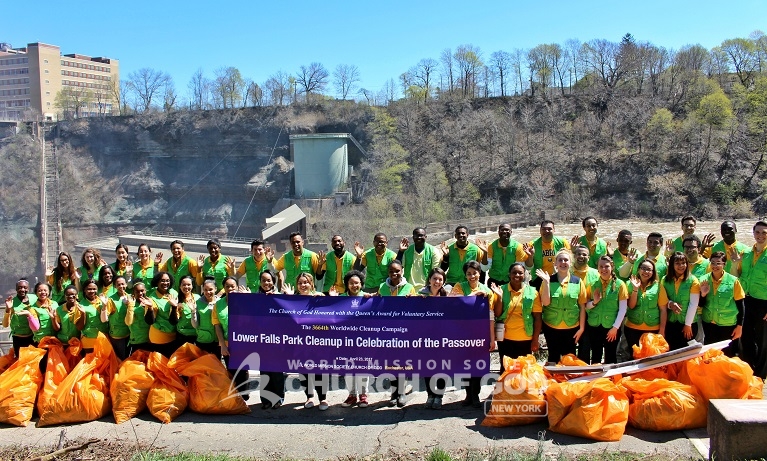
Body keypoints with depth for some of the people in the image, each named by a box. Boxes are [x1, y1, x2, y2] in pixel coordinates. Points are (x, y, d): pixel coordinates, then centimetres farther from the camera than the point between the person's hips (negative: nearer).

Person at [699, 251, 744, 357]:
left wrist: (740, 326, -4)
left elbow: (740, 305, -4)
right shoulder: (703, 279, -4)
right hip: (709, 324, 3)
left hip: (728, 325, -3)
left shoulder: (733, 281, -12)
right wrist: (703, 294, -16)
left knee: (728, 355, 10)